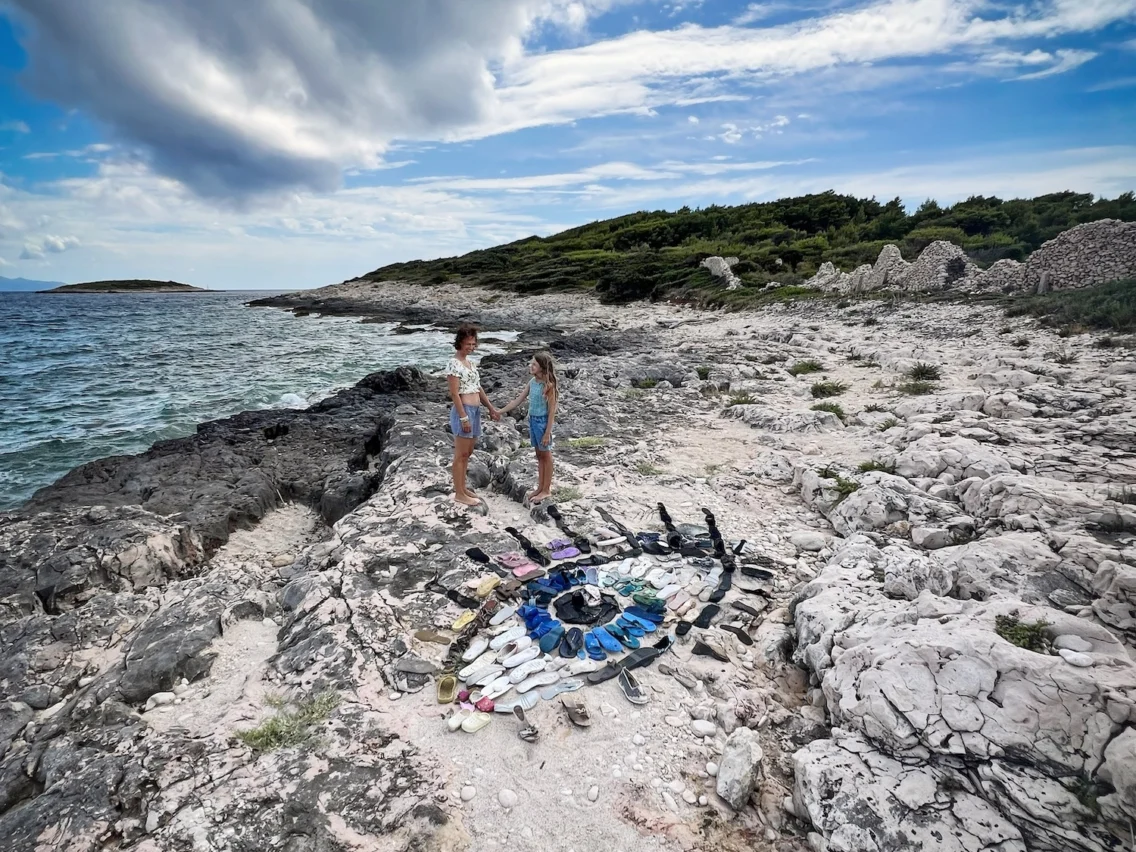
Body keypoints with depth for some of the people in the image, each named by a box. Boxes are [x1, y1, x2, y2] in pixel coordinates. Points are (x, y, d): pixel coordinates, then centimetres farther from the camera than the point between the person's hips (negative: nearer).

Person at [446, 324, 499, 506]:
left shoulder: (469, 362, 15)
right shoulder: (454, 363, -12)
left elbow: (478, 388, 20)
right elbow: (454, 393, -16)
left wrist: (491, 408, 18)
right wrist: (463, 417, -20)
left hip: (475, 410, 9)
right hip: (463, 411, -9)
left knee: (467, 453, 15)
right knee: (460, 454, -2)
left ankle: (462, 487, 25)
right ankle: (459, 494, 5)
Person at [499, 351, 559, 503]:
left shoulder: (548, 385, -17)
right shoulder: (532, 382, 4)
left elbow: (552, 411, -17)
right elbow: (518, 400, 11)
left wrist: (547, 433, -18)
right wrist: (499, 411, 9)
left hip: (543, 421, -7)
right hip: (532, 420, 7)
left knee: (546, 456, 5)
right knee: (539, 455, 16)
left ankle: (546, 490, 16)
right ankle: (540, 487, 26)